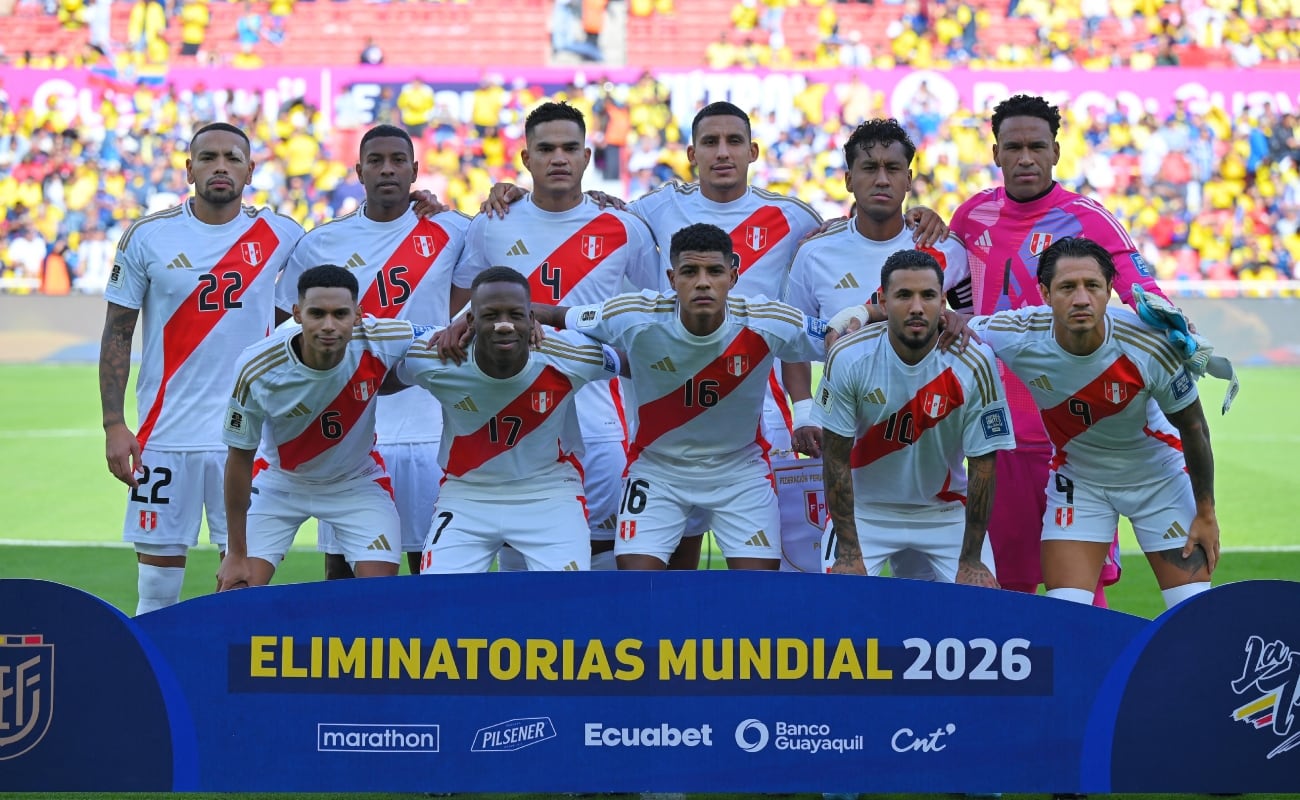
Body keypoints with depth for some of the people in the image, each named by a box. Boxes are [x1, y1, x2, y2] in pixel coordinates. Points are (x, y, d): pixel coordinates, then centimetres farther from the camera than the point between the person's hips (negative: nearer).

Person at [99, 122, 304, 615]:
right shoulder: (148, 236, -1)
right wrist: (113, 426, -5)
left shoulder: (278, 236, 2)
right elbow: (117, 334, 2)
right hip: (165, 433, -1)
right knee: (157, 584, 3)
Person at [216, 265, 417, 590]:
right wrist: (236, 553, -10)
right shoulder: (256, 367, -28)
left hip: (358, 482, 1)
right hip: (278, 481, 0)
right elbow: (240, 457, -15)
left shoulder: (382, 342, -28)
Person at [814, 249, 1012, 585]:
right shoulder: (848, 357, -19)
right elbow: (837, 459, -12)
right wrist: (849, 551, -14)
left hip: (946, 510, 1)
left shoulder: (974, 364, -19)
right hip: (864, 508, -1)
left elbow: (983, 465, -13)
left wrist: (970, 560, -11)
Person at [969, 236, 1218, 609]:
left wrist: (1206, 512, -6)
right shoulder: (1016, 336, -27)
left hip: (1158, 473, -1)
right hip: (1076, 477, 1)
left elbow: (1193, 427, -12)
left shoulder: (1152, 346, -28)